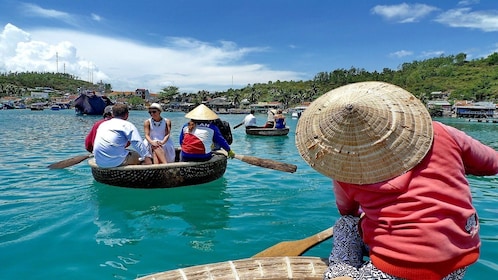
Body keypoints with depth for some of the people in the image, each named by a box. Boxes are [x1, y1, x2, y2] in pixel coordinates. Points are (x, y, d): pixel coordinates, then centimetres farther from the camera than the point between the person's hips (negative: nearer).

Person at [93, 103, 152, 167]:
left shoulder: (103, 124, 20)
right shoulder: (127, 125, -1)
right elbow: (138, 143, -13)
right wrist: (147, 157, -14)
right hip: (115, 161, -7)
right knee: (139, 156, 11)